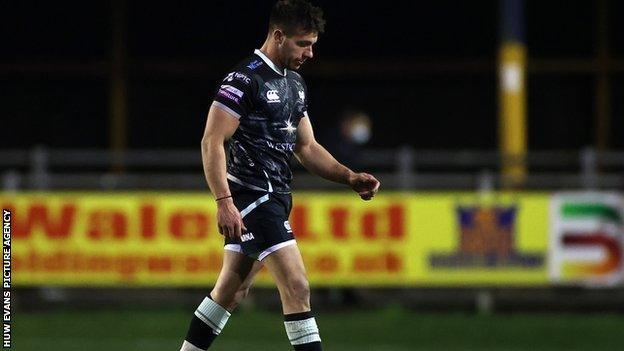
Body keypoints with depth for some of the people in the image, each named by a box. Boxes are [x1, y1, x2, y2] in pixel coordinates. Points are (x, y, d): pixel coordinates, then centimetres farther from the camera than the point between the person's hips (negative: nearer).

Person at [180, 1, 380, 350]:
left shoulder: (295, 83, 15)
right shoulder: (245, 79, -13)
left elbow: (306, 147, 21)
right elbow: (212, 142, -16)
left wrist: (349, 177, 7)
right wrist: (224, 201, -24)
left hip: (277, 197, 9)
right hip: (251, 198, -9)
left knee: (232, 291, 13)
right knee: (297, 287, -14)